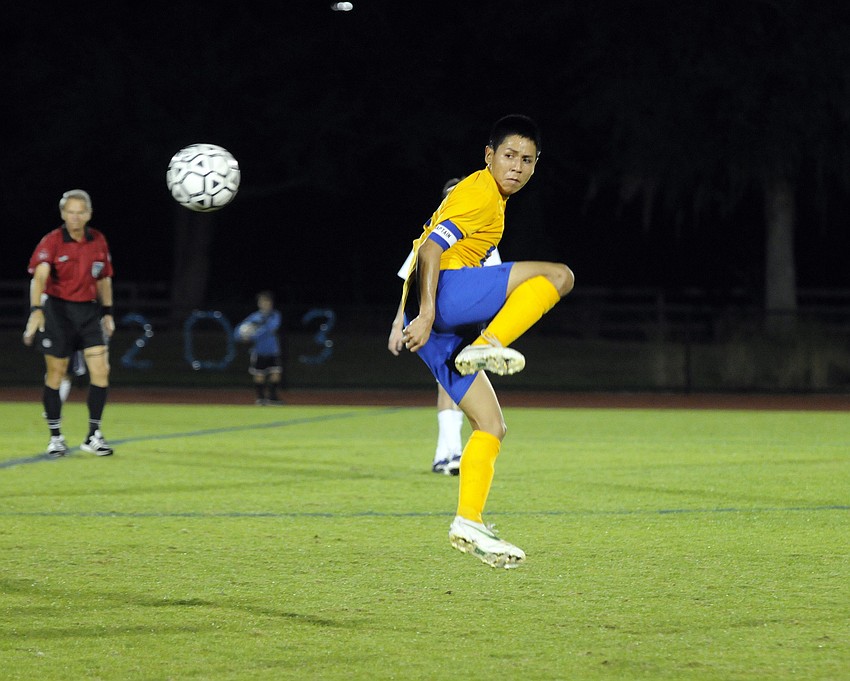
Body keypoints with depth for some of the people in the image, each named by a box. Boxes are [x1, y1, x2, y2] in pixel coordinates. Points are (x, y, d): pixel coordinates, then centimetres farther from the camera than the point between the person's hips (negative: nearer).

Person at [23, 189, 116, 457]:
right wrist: (36, 311, -38)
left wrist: (107, 312, 14)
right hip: (58, 310, -3)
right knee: (56, 373, 2)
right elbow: (40, 276, -25)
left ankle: (93, 435, 5)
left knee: (101, 370, -6)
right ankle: (55, 437, 15)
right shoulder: (52, 241, -11)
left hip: (89, 310, 4)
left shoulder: (98, 241, 4)